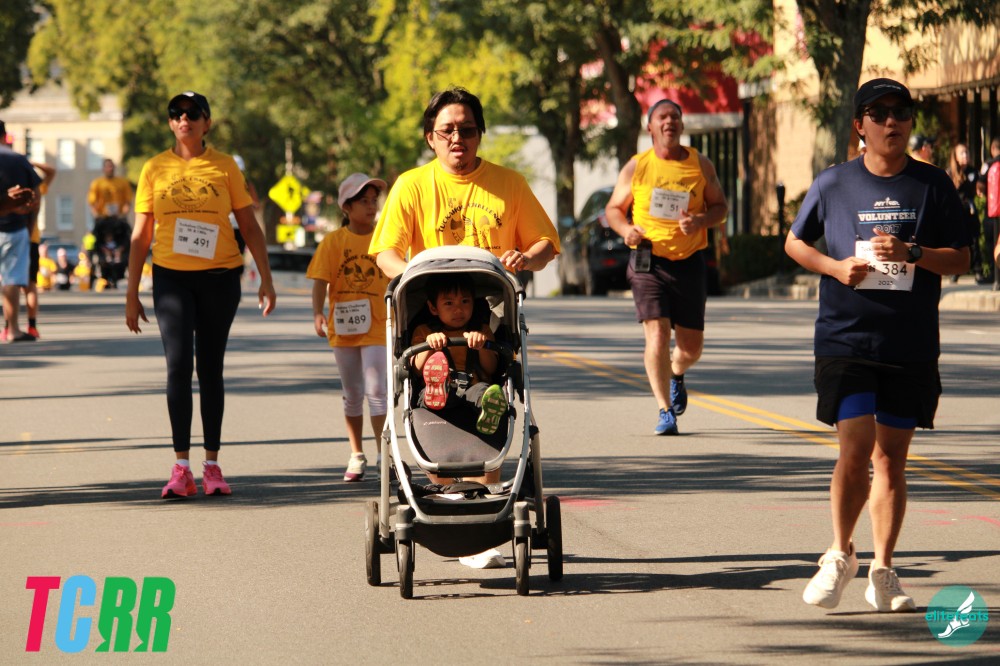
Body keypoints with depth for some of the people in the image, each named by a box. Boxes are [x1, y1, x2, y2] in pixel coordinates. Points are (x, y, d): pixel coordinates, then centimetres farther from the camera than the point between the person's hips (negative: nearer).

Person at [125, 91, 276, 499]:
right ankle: (181, 467, -10)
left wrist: (265, 280, -1)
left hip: (219, 277, 0)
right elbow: (141, 235, 8)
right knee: (178, 364, -10)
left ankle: (212, 465, 10)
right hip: (171, 277, 0)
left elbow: (249, 227, 6)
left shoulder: (224, 167, 3)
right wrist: (132, 292, 6)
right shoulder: (155, 169, 5)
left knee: (210, 367, 5)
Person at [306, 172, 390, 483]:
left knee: (376, 390, -11)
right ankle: (356, 454, 24)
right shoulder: (334, 241, -1)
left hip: (377, 326, -1)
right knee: (352, 394, 12)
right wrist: (318, 313, -22)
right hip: (343, 327, 1)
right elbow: (320, 280, -8)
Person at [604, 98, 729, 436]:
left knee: (691, 344, 7)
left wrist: (700, 221, -12)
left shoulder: (700, 165, 6)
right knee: (657, 335, -16)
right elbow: (614, 208, 9)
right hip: (648, 260, -2)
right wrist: (626, 229, -13)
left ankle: (676, 375, 43)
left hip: (690, 261, 2)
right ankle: (665, 411, -7)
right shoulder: (637, 167, 3)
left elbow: (720, 206, 10)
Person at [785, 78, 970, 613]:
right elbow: (794, 242, 14)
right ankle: (840, 554, 11)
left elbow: (960, 260, 5)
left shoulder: (933, 186, 4)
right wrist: (835, 267, -5)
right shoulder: (833, 184, 3)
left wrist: (911, 253, -13)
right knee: (855, 450, -11)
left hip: (912, 347, 1)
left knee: (890, 458, 5)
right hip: (845, 341, -1)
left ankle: (882, 570, 15)